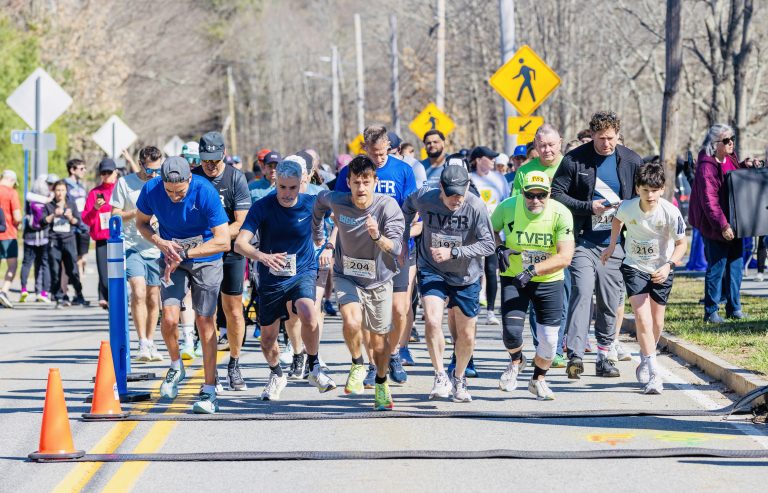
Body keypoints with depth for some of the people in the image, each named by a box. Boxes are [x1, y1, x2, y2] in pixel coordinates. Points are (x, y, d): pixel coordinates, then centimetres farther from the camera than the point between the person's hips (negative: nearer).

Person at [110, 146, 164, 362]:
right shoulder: (125, 183, 2)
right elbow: (115, 215, 3)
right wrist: (136, 212, -14)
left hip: (156, 248, 3)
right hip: (131, 246, -3)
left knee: (153, 298, 6)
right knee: (138, 291, -18)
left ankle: (150, 343, 20)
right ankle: (142, 343, -15)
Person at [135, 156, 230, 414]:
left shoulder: (205, 192, -25)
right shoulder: (151, 190, -16)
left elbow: (223, 241, -24)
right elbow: (141, 222, 5)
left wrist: (184, 253, -24)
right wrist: (161, 243, -14)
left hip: (206, 261, -2)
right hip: (173, 259, 2)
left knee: (204, 322, -3)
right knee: (169, 317, -15)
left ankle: (209, 391, 4)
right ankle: (176, 366, 15)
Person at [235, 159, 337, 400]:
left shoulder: (311, 204, -9)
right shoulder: (262, 207, -14)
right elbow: (240, 243, -25)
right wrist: (263, 256, -43)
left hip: (303, 273, -1)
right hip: (271, 278, 1)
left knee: (308, 313, -30)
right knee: (268, 337, 7)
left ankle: (314, 368, -9)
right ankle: (276, 374, 38)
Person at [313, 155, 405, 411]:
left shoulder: (388, 206, -22)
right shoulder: (337, 202, -16)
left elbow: (396, 248, -31)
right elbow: (319, 200, 10)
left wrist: (377, 237, -51)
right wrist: (317, 235, 19)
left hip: (379, 280, 0)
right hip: (347, 277, 0)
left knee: (379, 338, 9)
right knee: (352, 322, -26)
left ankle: (381, 383, 35)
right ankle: (357, 365, 3)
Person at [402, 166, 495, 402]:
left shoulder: (476, 207, -22)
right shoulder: (424, 198, -15)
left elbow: (489, 245, -21)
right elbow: (408, 207, 10)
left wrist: (453, 252, -28)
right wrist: (404, 237, 6)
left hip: (466, 277, 0)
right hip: (431, 271, 0)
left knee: (466, 334, 8)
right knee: (432, 322, -23)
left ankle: (459, 378, 33)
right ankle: (441, 377, -9)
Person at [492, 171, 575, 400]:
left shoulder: (561, 214, -19)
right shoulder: (508, 207, -15)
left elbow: (565, 257, -26)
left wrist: (533, 270, -36)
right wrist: (499, 249, -15)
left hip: (549, 281, 0)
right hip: (514, 278, 0)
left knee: (549, 338, -1)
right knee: (511, 331, -16)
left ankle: (538, 380, 30)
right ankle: (516, 361, 21)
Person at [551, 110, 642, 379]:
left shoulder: (632, 161, 6)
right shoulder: (575, 160, -2)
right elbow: (557, 194, -1)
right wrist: (589, 207, -11)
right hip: (583, 240, -3)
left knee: (610, 301, 6)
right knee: (582, 291, -18)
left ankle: (604, 356, 17)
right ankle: (575, 355, -23)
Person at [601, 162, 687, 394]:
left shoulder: (670, 212, -23)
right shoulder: (627, 207, -17)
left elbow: (682, 243, -11)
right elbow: (617, 219, 9)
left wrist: (669, 266, -25)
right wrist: (611, 246, 12)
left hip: (661, 269, 0)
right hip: (634, 267, 0)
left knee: (656, 321, 8)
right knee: (642, 317, -15)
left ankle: (646, 361, 34)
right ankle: (653, 372, -17)